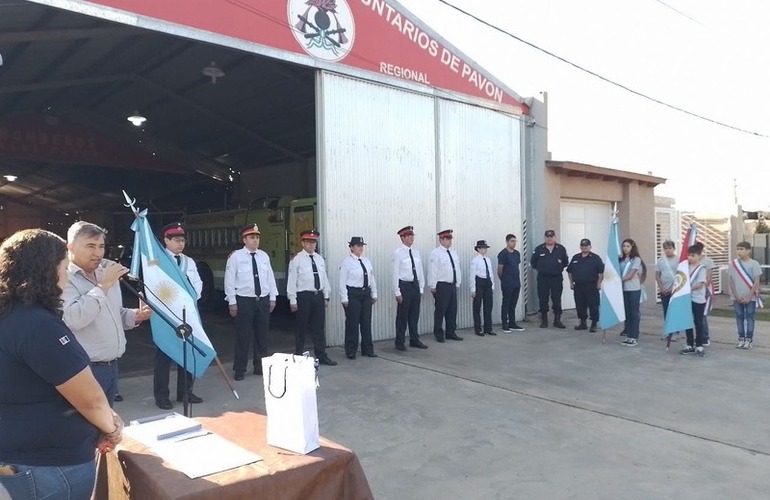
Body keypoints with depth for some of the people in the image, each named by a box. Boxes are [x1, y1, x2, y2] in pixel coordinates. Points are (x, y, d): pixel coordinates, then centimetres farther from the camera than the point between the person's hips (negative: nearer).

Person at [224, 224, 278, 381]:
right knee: (243, 336, 1)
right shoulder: (236, 256, -5)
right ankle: (239, 369, 14)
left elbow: (270, 277, 11)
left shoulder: (264, 256, 8)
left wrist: (272, 298, 8)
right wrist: (232, 302, -8)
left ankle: (260, 366, 24)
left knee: (262, 335, 11)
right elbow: (229, 280, -6)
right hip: (244, 301, -4)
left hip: (263, 300, 5)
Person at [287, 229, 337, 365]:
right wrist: (293, 300, -10)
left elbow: (324, 278, 13)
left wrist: (326, 296, 10)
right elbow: (292, 280, -8)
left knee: (319, 327, 10)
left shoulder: (320, 259, 10)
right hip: (304, 296, -5)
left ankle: (321, 356, 19)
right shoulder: (297, 259, -6)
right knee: (302, 328, 5)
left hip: (319, 295, 5)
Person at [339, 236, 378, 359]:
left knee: (366, 322, 10)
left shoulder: (367, 261, 11)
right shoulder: (347, 262, -7)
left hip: (366, 293, 6)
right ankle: (351, 351, 15)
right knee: (352, 323, 1)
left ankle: (367, 350, 21)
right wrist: (344, 298, -13)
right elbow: (342, 281, -9)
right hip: (352, 294, -6)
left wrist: (374, 294, 10)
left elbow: (372, 278, 14)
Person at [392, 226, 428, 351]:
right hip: (404, 285, -5)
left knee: (415, 314, 13)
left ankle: (414, 340, 25)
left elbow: (420, 271, 13)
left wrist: (421, 289, 10)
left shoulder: (416, 252, 9)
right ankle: (400, 342, 15)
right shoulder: (398, 253, -9)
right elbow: (395, 274, -10)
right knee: (402, 315, 3)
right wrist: (397, 292, -13)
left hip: (415, 285, 6)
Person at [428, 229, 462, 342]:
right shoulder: (435, 253, -9)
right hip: (441, 286, -7)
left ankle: (451, 333, 22)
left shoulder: (454, 253, 14)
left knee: (452, 310, 11)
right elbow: (432, 270, -12)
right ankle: (439, 334, 10)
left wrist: (457, 284, 14)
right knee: (440, 310, -1)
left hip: (452, 285, 7)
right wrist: (433, 286, -14)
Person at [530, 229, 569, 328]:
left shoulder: (561, 249, 3)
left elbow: (565, 262, 14)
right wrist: (539, 269, 8)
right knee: (543, 300, 3)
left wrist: (559, 268, 7)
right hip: (542, 278, 0)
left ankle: (557, 320, 11)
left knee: (557, 300, 2)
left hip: (557, 278, 0)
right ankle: (544, 320, 12)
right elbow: (533, 262, 10)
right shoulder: (539, 249, 1)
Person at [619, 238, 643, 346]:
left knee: (634, 313, 0)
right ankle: (628, 336, 15)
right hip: (624, 289, 5)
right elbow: (620, 273, 7)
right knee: (627, 313, 8)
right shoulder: (621, 259, 8)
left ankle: (635, 338, 3)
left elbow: (630, 275, -12)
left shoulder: (636, 259, -5)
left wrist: (618, 280, -15)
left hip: (634, 289, -5)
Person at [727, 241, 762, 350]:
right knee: (739, 317, 7)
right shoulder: (733, 264, 0)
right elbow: (730, 281, 2)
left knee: (749, 318, 2)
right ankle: (741, 339, 16)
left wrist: (749, 297, -12)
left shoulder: (754, 264, -6)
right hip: (737, 298, 2)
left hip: (750, 297, -2)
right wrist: (736, 296, -6)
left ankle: (749, 339, 9)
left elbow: (756, 283, -7)